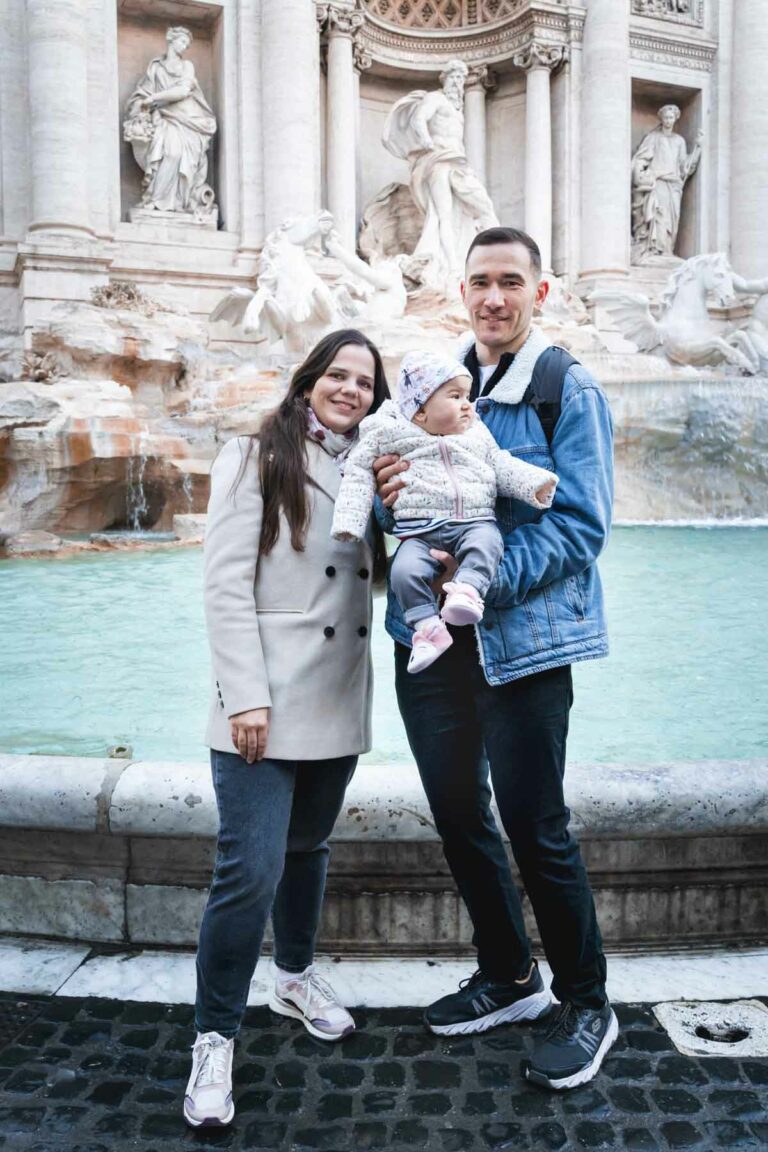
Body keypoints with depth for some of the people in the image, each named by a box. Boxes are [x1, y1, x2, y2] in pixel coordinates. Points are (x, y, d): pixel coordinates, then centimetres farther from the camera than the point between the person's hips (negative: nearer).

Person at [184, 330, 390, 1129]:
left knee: (308, 846, 20)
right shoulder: (255, 459, -3)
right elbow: (225, 586, -10)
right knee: (250, 871, -8)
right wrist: (246, 695, -18)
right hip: (267, 699, -6)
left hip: (338, 698, 6)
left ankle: (294, 977, 41)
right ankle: (214, 1040, 10)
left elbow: (377, 569, 13)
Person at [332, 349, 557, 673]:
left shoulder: (478, 435, 18)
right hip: (420, 530, -2)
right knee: (405, 570, -28)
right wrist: (349, 521, 3)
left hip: (475, 522, 2)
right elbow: (360, 471, 11)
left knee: (485, 544, -32)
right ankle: (428, 626, -19)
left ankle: (467, 590, -45)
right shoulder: (391, 434, 8)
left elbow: (504, 468, 20)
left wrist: (536, 483, 1)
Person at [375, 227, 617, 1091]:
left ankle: (586, 1003, 26)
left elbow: (581, 524, -11)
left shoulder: (568, 392, -5)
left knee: (535, 828, 2)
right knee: (457, 815, 15)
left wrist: (487, 579, -23)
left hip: (523, 639, -6)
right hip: (432, 635, 6)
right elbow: (402, 501, 14)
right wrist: (387, 492, -10)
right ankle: (508, 977, 37)